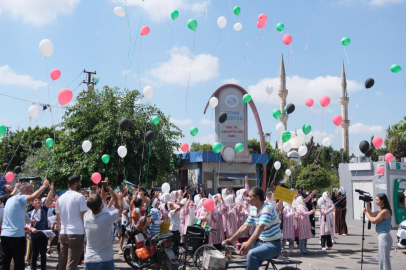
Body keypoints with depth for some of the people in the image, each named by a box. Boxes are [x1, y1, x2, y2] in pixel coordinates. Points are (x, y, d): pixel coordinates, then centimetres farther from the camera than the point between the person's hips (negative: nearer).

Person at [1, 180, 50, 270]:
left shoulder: (10, 199, 19)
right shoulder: (20, 198, -7)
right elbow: (33, 197, -29)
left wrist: (28, 228, 29)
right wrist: (44, 186, -18)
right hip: (16, 235, -9)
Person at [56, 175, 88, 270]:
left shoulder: (60, 198, 10)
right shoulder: (79, 196, -7)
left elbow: (58, 219, 14)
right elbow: (84, 217, -9)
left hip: (63, 234, 6)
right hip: (77, 234, -6)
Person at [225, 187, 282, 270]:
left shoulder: (267, 208, -20)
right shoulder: (253, 209, 6)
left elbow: (260, 227, -34)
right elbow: (245, 226, 8)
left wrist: (249, 243, -47)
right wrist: (232, 239, 1)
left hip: (273, 245, -9)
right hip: (261, 242, 9)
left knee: (252, 254, -28)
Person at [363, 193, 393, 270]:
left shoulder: (385, 211, -19)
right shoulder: (381, 210, 10)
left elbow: (373, 221, -19)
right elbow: (371, 214, 18)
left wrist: (365, 212, -7)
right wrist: (368, 204, 8)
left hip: (384, 237, -10)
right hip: (381, 236, 10)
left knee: (385, 259, -5)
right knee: (382, 258, 17)